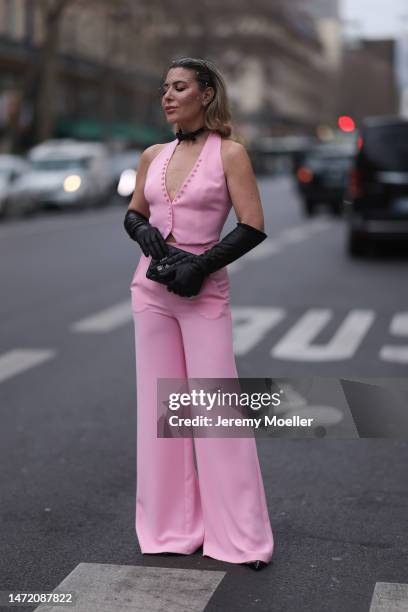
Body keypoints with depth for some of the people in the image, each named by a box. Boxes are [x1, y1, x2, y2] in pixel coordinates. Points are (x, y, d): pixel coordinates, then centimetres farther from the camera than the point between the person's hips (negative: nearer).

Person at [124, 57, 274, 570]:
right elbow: (133, 214, 19)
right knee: (159, 406, 8)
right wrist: (143, 230, -4)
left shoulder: (229, 153, -4)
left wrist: (201, 266, -16)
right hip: (151, 290, 5)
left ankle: (240, 536, 8)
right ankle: (172, 527, 20)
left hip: (204, 294, -5)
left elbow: (254, 226, -10)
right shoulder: (153, 157, 9)